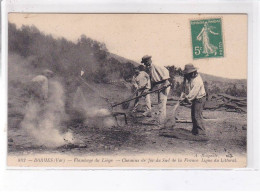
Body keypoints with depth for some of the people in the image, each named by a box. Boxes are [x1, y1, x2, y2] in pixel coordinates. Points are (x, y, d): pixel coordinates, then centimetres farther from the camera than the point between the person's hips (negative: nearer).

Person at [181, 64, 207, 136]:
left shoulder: (197, 81, -25)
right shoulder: (192, 78, 6)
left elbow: (193, 92, -28)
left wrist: (187, 98, -25)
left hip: (199, 99, -10)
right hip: (195, 99, 10)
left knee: (197, 115, -12)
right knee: (193, 115, 15)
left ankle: (201, 131, -9)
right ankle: (195, 130, 25)